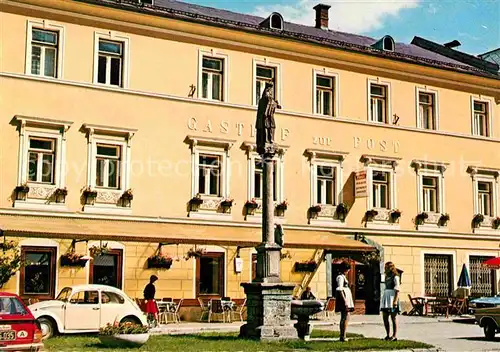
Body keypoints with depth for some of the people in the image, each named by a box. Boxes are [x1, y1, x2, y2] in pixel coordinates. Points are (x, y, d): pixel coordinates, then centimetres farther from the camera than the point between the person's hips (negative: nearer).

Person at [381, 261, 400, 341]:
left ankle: (394, 336, 0)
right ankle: (388, 335, 16)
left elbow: (397, 290, -13)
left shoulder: (395, 277, -7)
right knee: (385, 317, 7)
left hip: (392, 298, -8)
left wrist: (396, 300, -21)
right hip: (386, 298, 8)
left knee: (393, 317, -4)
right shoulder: (387, 277, 17)